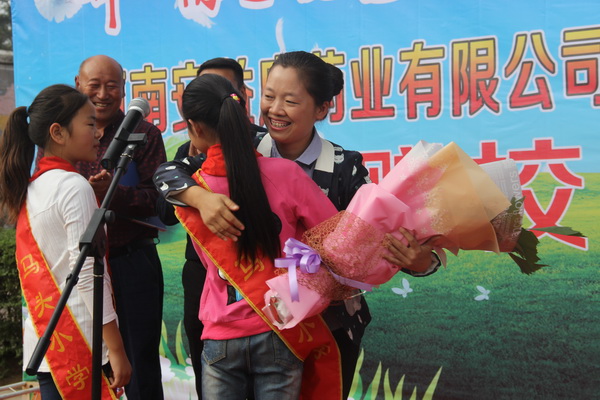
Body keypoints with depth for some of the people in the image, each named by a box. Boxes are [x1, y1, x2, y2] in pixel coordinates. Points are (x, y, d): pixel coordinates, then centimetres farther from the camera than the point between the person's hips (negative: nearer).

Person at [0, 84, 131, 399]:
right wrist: (116, 349, -16)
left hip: (42, 340, 8)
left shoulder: (30, 189, 12)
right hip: (79, 345, -8)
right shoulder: (74, 187, -13)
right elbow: (88, 274, -18)